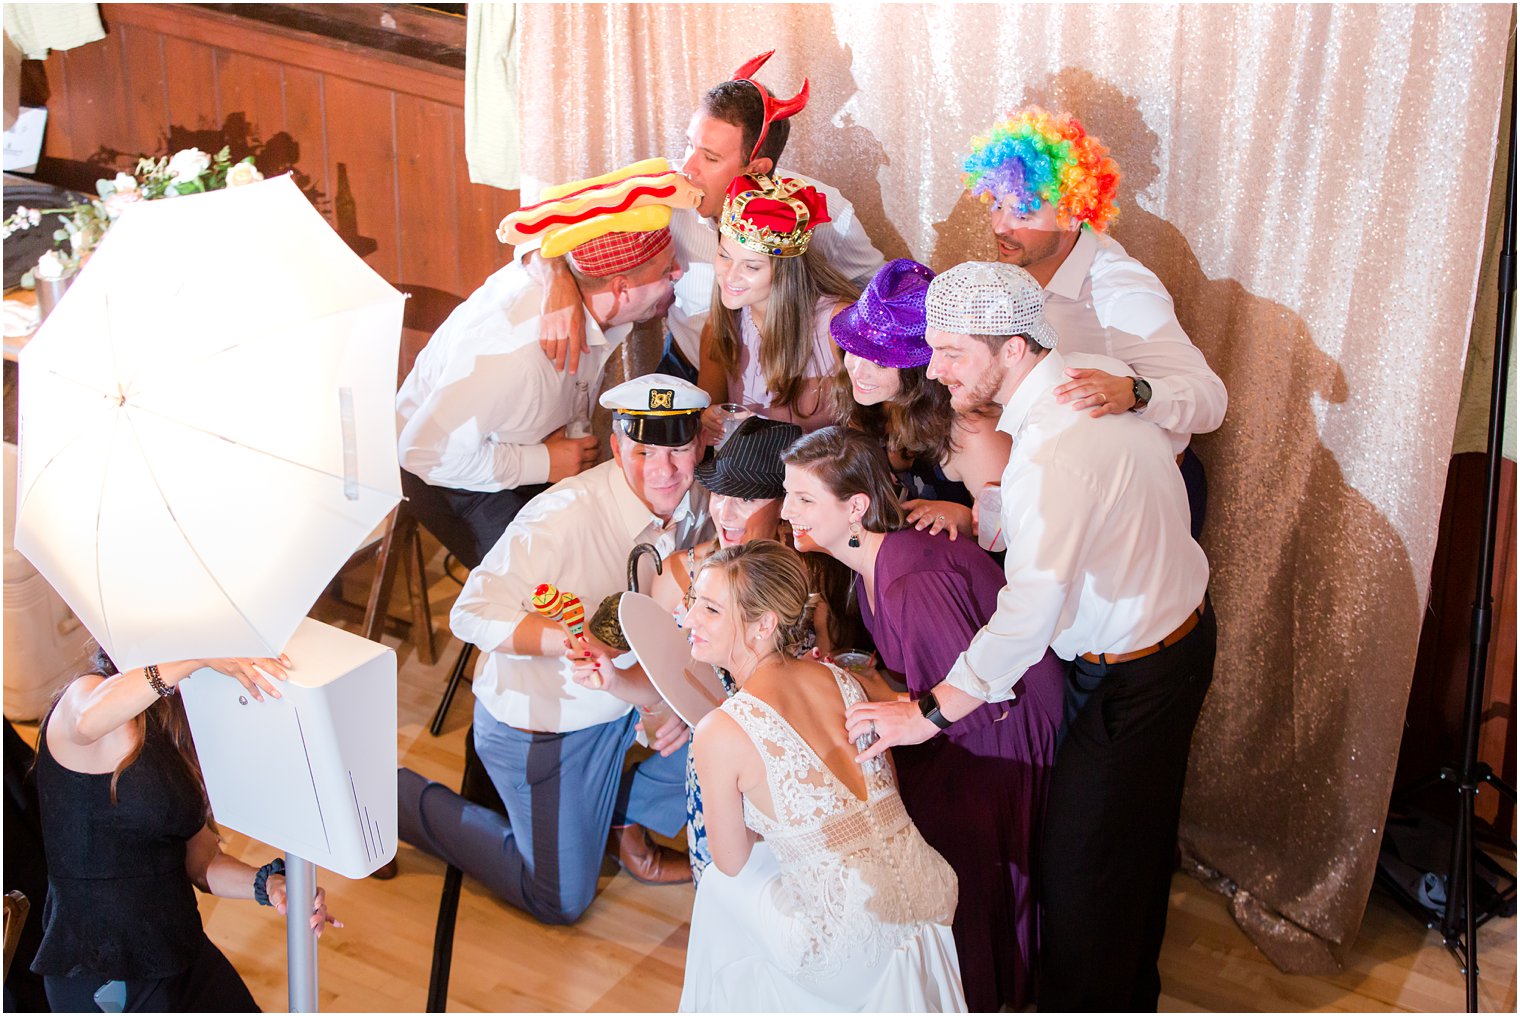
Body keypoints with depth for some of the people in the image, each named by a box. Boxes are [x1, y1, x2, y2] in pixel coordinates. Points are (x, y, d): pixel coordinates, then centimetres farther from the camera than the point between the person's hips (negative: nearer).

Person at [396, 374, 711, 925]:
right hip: (544, 725, -6)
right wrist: (561, 638, -49)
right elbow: (473, 612, -32)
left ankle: (625, 815, 16)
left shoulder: (695, 503, -10)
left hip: (628, 699, 6)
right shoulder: (564, 516, -32)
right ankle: (402, 798, 21)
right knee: (562, 901, 7)